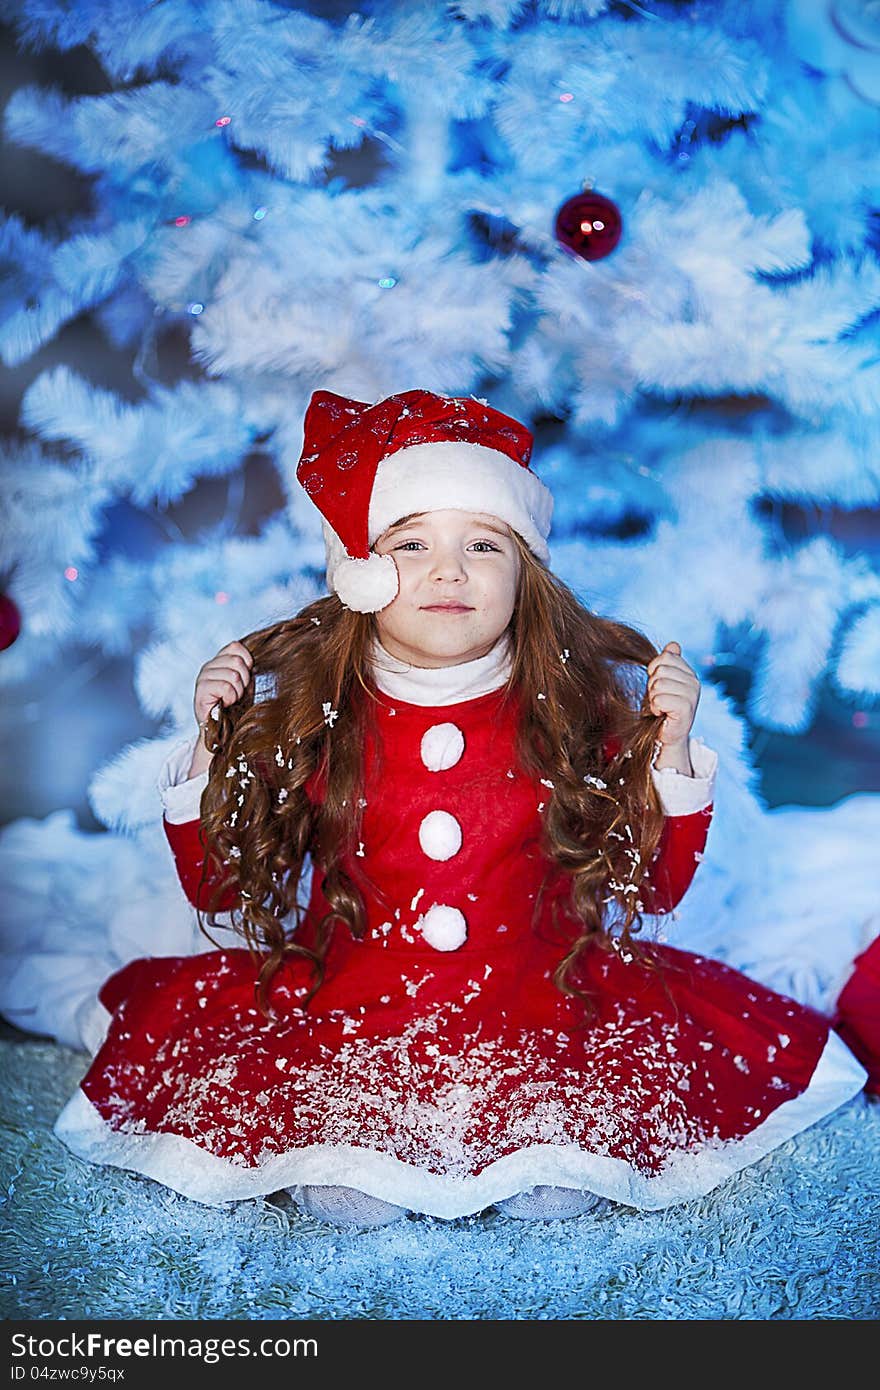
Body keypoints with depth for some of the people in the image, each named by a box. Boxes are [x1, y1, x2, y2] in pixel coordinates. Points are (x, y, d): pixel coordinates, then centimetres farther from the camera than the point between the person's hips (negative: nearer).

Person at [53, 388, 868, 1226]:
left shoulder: (575, 711, -3)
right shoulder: (308, 717, -3)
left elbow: (659, 887, 1)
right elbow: (219, 888, 2)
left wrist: (669, 750, -12)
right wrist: (212, 745, -9)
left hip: (540, 1013, 1)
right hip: (348, 1020, 0)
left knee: (558, 1195, -21)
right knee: (346, 1203, -22)